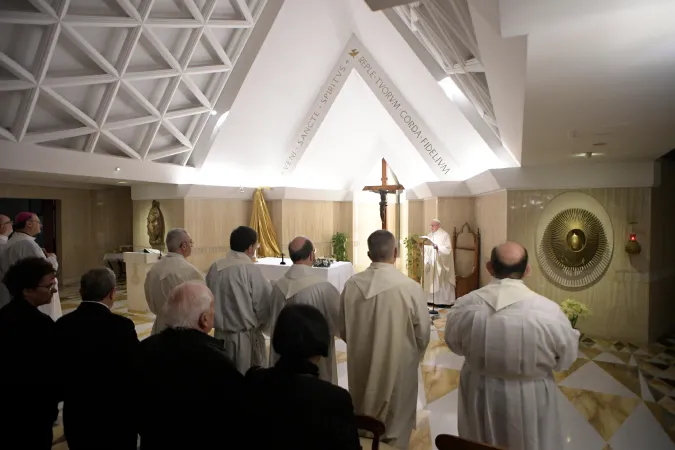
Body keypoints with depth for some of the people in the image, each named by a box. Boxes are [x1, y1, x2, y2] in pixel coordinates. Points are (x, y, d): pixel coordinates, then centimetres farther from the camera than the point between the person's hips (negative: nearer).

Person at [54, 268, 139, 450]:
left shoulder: (62, 324, -7)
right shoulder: (122, 325, -21)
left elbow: (58, 370, 3)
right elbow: (134, 370, -15)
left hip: (76, 414, 5)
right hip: (115, 415, -4)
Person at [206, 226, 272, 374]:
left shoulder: (214, 268, -3)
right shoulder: (251, 270, -18)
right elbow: (265, 307, -13)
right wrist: (257, 325, 8)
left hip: (221, 335, 6)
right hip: (246, 337, -5)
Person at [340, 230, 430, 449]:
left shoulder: (351, 285, -11)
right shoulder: (410, 287, -21)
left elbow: (343, 330, 2)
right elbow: (423, 334, -9)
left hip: (361, 368, 3)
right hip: (397, 369, -3)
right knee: (395, 432, 19)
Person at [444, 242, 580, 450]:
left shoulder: (465, 305, -19)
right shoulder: (548, 311, -25)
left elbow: (454, 345, -1)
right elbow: (566, 358, -8)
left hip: (478, 395, 2)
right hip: (528, 401, -1)